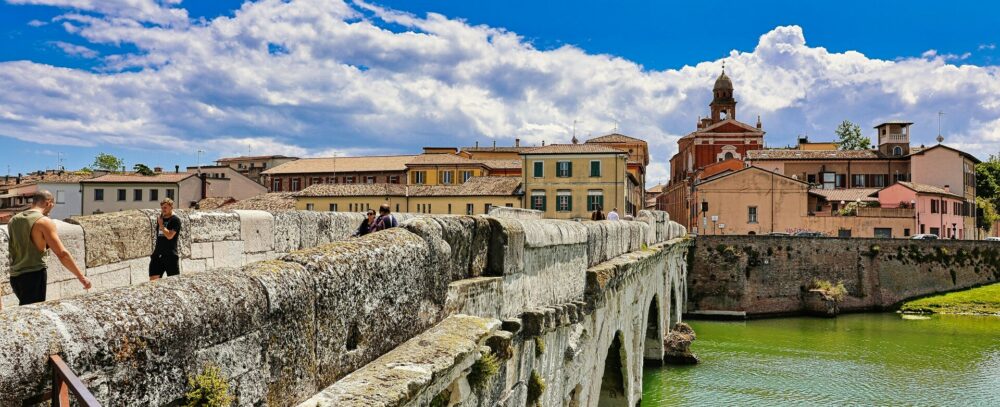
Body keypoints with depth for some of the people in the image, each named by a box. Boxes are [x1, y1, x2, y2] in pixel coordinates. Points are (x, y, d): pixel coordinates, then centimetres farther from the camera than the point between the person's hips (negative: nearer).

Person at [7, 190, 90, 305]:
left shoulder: (13, 220, 9)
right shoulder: (44, 222, -12)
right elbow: (62, 254, -17)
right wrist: (81, 277, -13)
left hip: (15, 276, 7)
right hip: (33, 276, -7)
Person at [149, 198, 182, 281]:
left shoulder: (175, 220, -6)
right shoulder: (160, 218, 14)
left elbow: (169, 236, -17)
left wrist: (161, 225, -12)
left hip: (171, 255, -6)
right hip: (158, 254, 6)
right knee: (153, 279, 0)